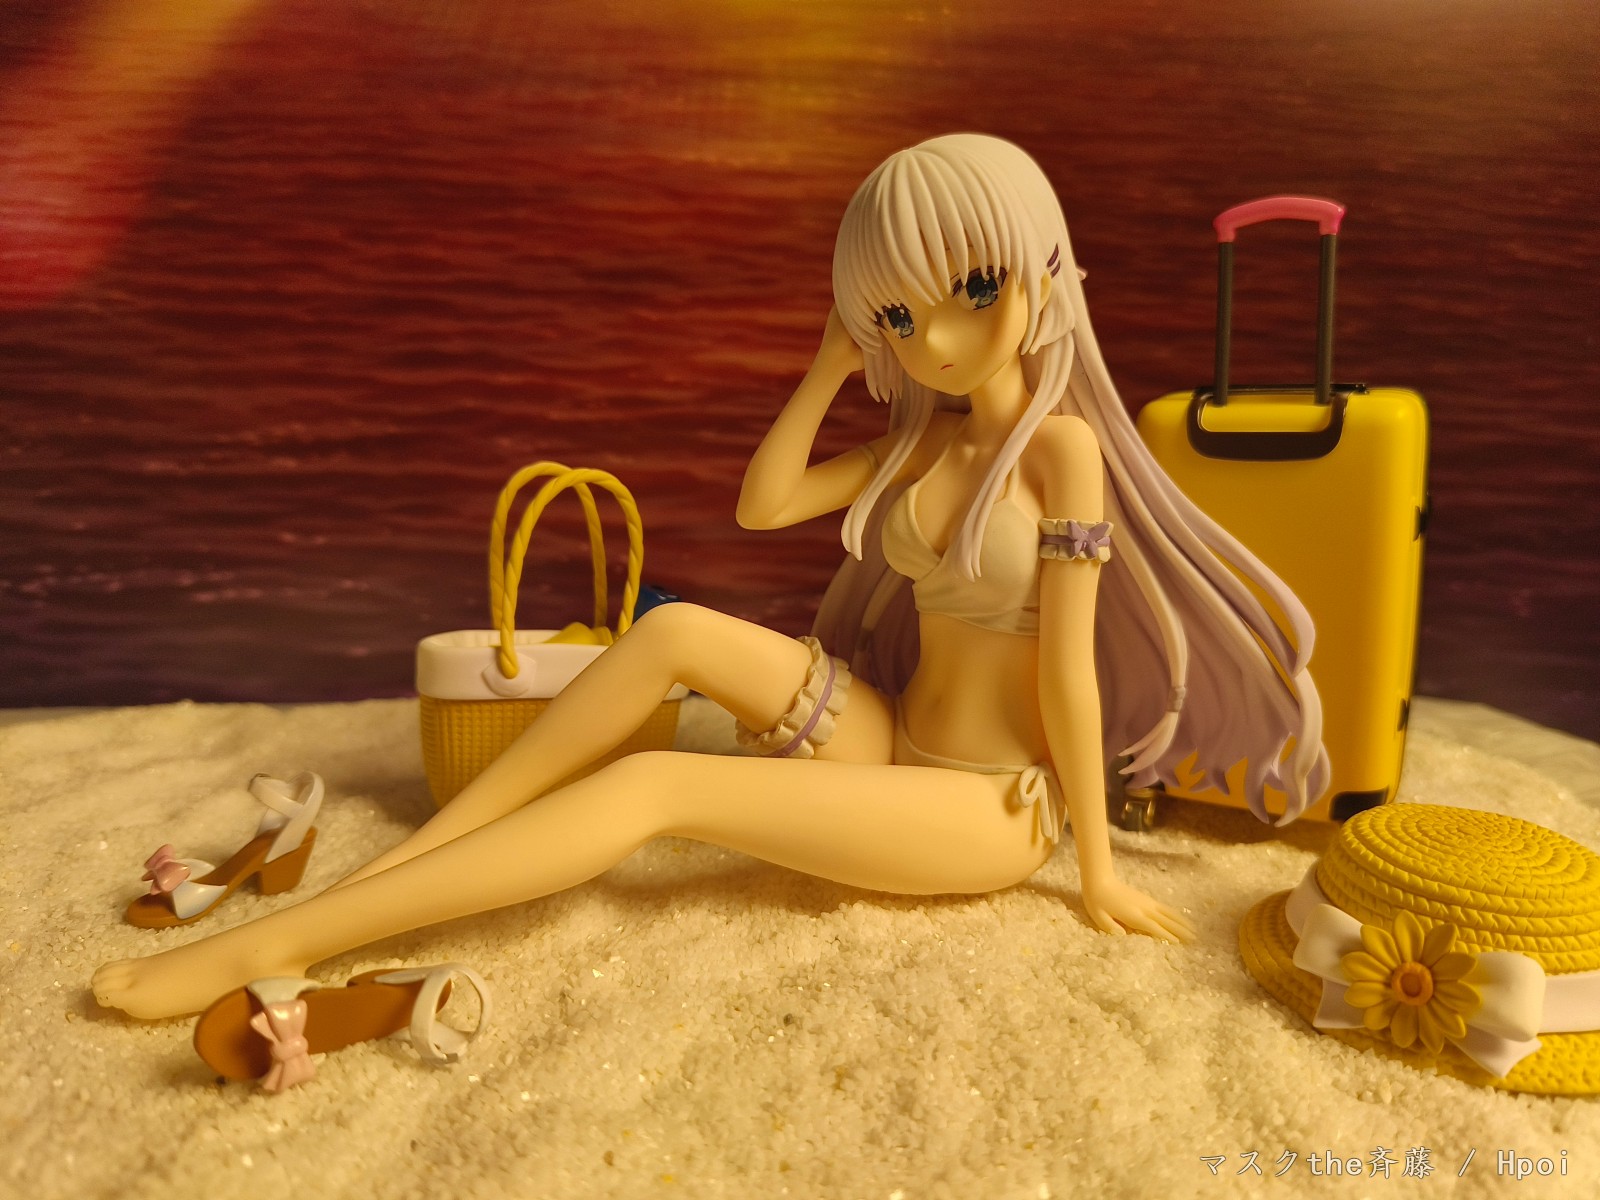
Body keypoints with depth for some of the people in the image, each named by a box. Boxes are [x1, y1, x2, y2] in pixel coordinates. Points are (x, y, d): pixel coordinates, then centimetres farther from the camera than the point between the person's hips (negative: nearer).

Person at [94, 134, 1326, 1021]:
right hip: (893, 747, 7)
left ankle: (272, 945, -16)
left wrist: (1096, 867, -10)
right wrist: (832, 364, -1)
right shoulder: (928, 435, 7)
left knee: (653, 786, -23)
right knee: (679, 632, -17)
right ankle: (387, 868, -11)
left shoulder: (1060, 444, -14)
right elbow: (764, 503, 4)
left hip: (992, 811, -6)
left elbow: (1070, 669, -15)